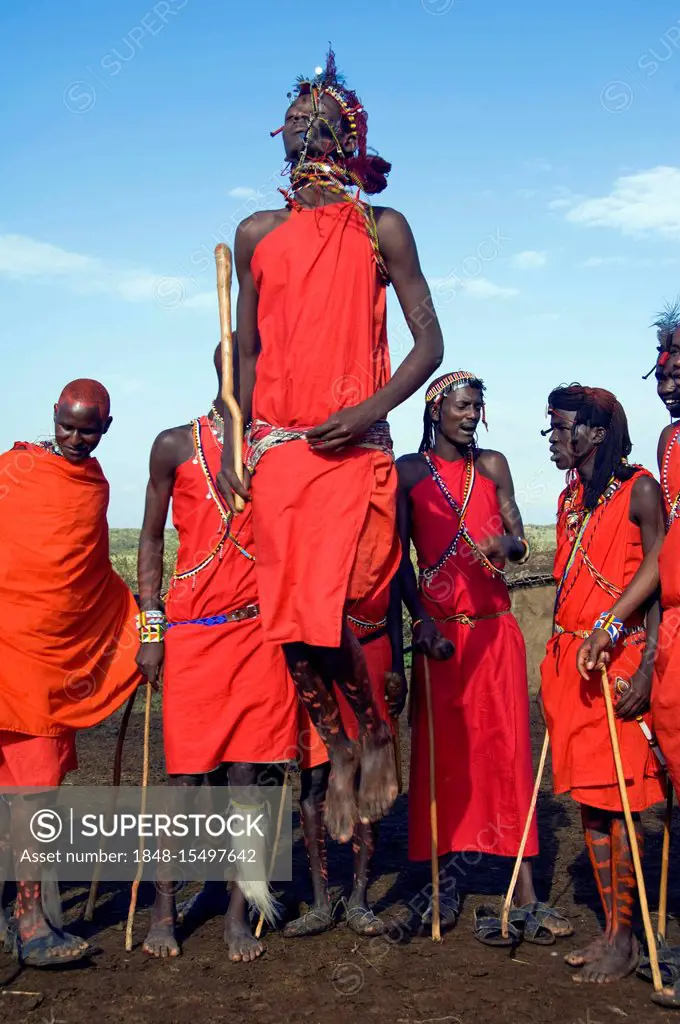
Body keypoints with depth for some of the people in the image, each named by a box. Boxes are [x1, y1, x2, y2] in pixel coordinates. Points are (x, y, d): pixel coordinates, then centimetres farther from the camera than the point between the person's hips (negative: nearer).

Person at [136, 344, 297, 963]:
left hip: (260, 629, 2)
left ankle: (238, 912, 13)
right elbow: (152, 539, 8)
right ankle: (164, 908, 17)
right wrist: (151, 627, 1)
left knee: (246, 772, 3)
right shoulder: (176, 445, 6)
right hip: (192, 631, -1)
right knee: (186, 775, 1)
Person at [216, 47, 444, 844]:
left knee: (323, 614, -14)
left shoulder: (382, 229, 6)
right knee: (288, 622, 1)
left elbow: (429, 342, 3)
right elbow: (247, 350, 16)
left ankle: (376, 737, 14)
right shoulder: (258, 234, 14)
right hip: (275, 450, 3)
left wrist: (373, 409, -13)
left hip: (354, 450, -3)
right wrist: (232, 447, 6)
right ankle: (339, 754, 23)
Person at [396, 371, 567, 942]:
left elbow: (520, 544, 8)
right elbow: (399, 556, 0)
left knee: (507, 749, -2)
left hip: (495, 627, 2)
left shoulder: (493, 465, 11)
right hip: (439, 629, -1)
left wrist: (508, 543, -15)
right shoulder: (409, 470, 4)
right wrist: (420, 618, -11)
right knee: (441, 749, 1)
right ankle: (446, 883, 11)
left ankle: (525, 893, -2)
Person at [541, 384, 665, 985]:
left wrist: (647, 666, -22)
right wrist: (559, 661, 13)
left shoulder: (639, 490, -5)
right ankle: (611, 931, 18)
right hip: (569, 659, 7)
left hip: (619, 660, -7)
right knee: (589, 802, 9)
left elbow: (657, 580, -12)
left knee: (617, 802, -3)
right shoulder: (570, 498, 16)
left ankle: (625, 940, 7)